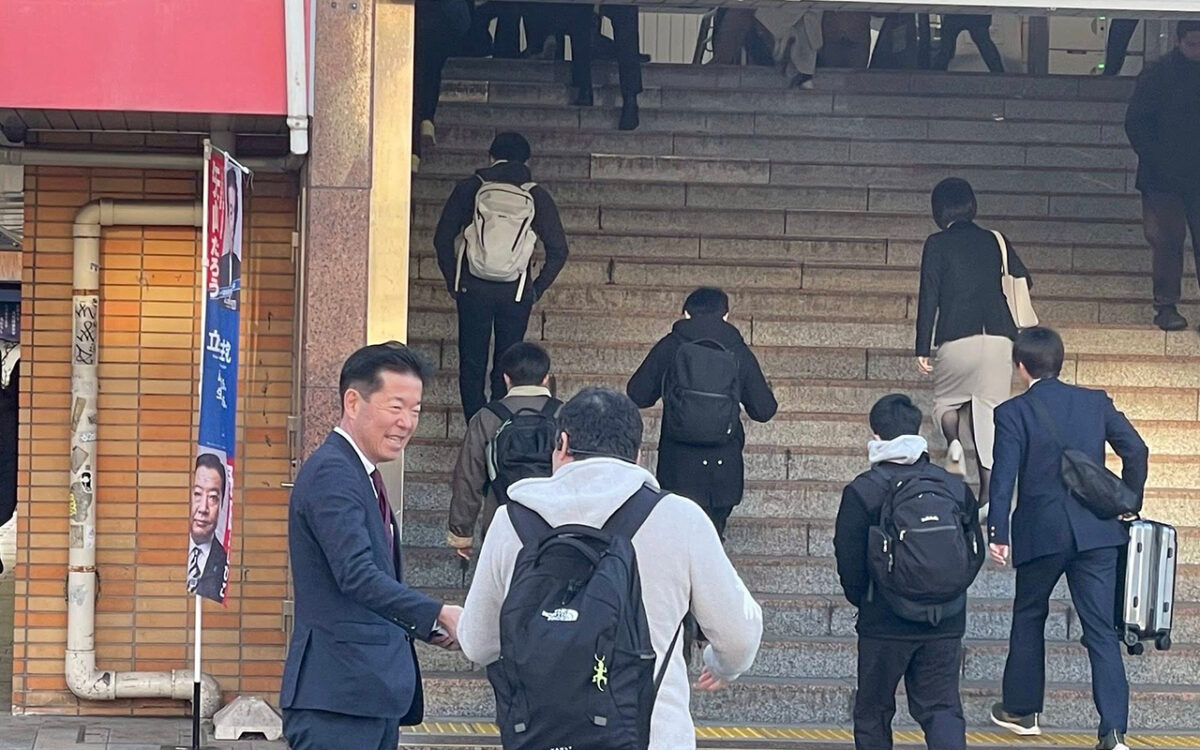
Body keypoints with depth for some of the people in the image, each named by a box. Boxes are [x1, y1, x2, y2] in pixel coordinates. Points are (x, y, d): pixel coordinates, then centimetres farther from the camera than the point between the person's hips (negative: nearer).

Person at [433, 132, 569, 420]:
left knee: (472, 366, 6)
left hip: (473, 289, 0)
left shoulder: (469, 189, 3)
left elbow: (443, 239, 2)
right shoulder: (536, 196, 3)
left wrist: (453, 282, 11)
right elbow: (558, 250, 1)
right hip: (516, 294, 0)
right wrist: (537, 289, 9)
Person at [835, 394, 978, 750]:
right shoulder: (955, 487, 0)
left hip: (884, 621, -3)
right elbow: (975, 552, 8)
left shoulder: (862, 491, -10)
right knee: (941, 708, 5)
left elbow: (848, 560, -7)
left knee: (873, 710, 13)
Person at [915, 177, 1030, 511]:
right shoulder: (996, 241, 12)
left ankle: (953, 441, -13)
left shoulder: (937, 244, 2)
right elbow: (1023, 281, 12)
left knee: (946, 400, 20)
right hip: (999, 339, 3)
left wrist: (923, 349, -1)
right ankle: (988, 493, 1)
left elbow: (928, 296, -2)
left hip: (956, 339, -3)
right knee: (989, 411, 7)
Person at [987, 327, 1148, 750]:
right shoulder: (1096, 402, 7)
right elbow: (1136, 451, 4)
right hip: (1097, 532, 2)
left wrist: (997, 534, -9)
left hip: (1041, 534, -2)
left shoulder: (1012, 413, -4)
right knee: (1102, 630, 1)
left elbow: (1003, 477, -11)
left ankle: (1021, 710, 30)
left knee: (1029, 617, 20)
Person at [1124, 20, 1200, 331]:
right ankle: (1166, 306, 6)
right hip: (1164, 178, -2)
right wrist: (1158, 162, -9)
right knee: (1168, 242, 0)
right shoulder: (1158, 75, -3)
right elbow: (1135, 124, -2)